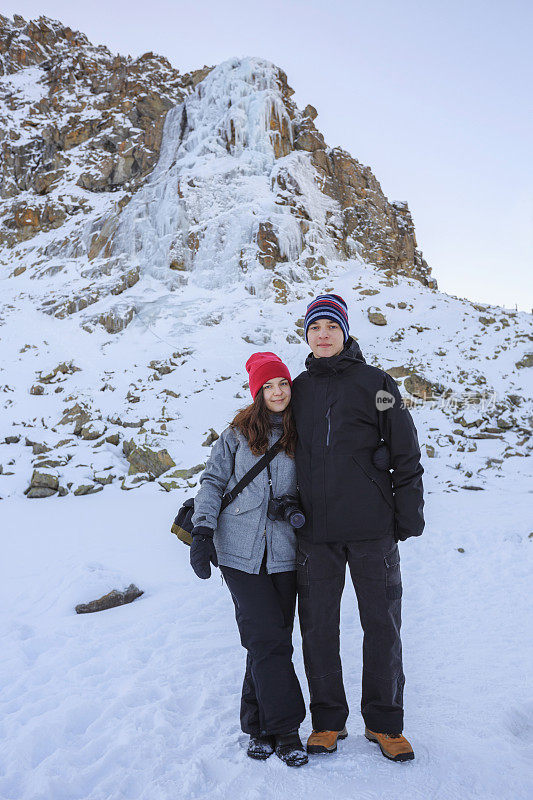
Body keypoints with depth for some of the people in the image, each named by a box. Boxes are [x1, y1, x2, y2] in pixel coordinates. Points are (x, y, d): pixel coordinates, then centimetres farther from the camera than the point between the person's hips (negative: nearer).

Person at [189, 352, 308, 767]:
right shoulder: (238, 434, 4)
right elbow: (213, 481, 5)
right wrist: (202, 532, -4)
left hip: (284, 551, 2)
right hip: (240, 550, -2)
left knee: (271, 642, 5)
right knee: (268, 640, -5)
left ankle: (259, 724, 22)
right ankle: (285, 728, 8)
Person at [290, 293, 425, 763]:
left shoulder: (376, 383, 2)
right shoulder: (297, 390, 10)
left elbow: (406, 453, 2)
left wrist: (409, 514, -2)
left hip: (372, 527, -2)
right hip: (315, 529, 2)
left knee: (382, 624, 8)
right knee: (318, 627, 9)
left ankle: (384, 723, 27)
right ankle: (328, 720, 27)